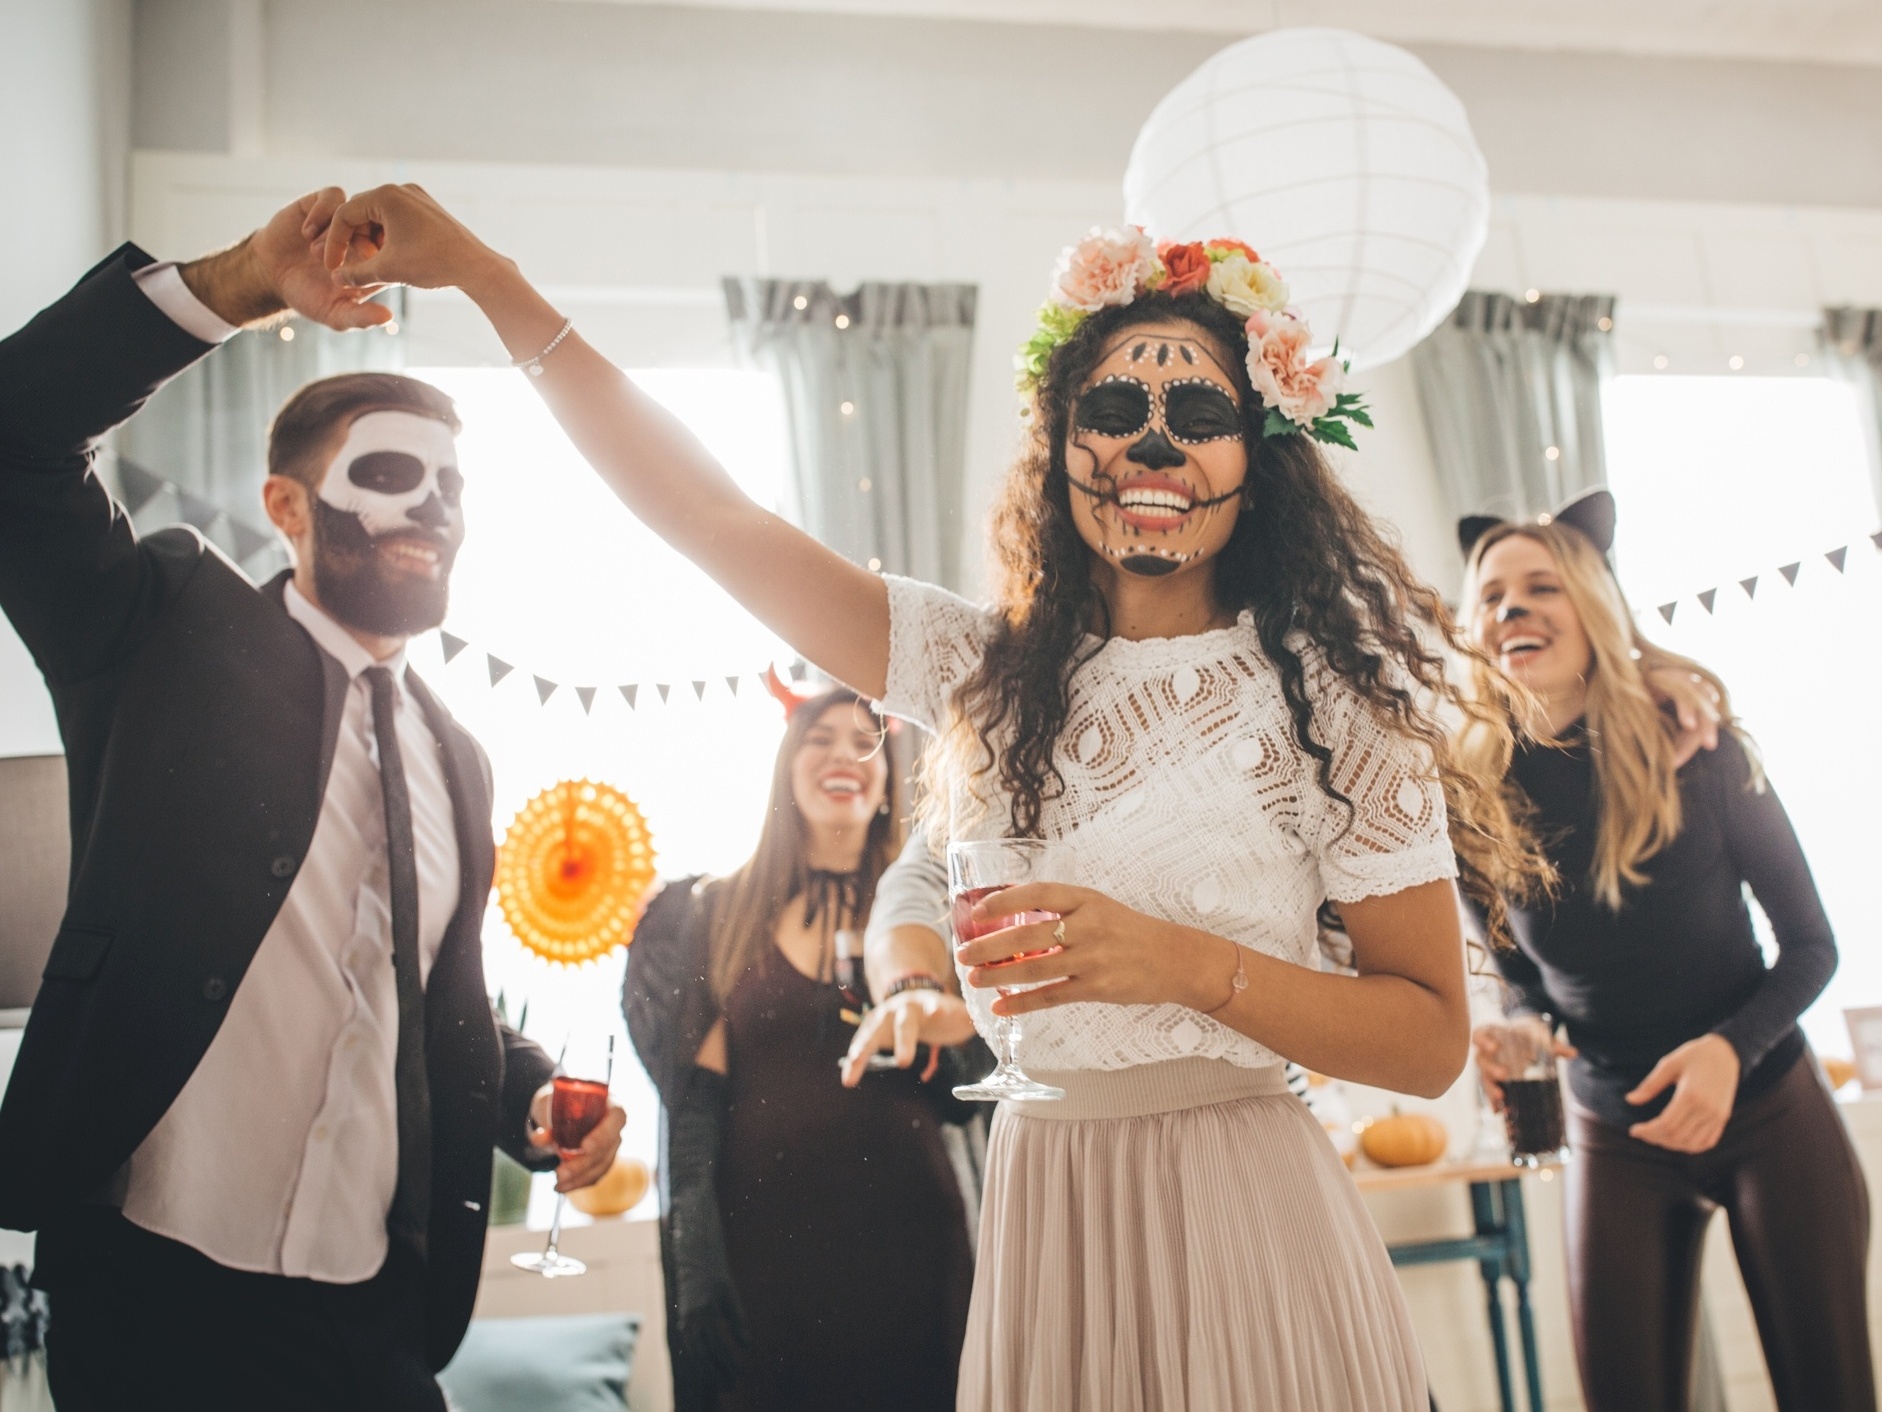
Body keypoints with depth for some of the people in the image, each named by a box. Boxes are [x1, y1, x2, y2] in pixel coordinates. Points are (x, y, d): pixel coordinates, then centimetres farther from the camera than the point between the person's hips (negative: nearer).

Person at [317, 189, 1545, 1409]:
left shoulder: (1325, 701, -7)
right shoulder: (995, 673, 3)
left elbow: (1434, 1036, -7)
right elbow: (713, 515, 1)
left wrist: (1187, 964, -22)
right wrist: (481, 273, -1)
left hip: (1239, 1223, -3)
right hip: (1039, 1214, 4)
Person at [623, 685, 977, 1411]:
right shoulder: (723, 909, 4)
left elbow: (961, 1099, 3)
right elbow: (693, 1097, 0)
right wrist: (695, 1259, -6)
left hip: (906, 1241, 1)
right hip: (762, 1238, -1)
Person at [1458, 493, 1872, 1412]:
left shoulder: (1694, 742, -15)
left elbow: (1811, 944, -7)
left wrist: (1731, 1047, -24)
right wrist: (1513, 1037, -17)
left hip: (1768, 1115, -1)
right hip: (1616, 1140, 1)